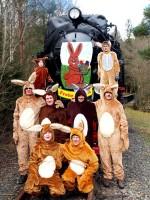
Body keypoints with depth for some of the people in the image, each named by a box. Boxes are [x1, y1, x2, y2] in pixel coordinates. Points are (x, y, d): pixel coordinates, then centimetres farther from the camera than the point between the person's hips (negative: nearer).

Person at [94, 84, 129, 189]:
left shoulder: (118, 105, -1)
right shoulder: (98, 104, 5)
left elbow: (123, 121, 0)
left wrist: (124, 135, -3)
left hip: (115, 135, -2)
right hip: (102, 136, 2)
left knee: (117, 158, 0)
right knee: (105, 157, 7)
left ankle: (120, 177, 13)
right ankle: (107, 176, 20)